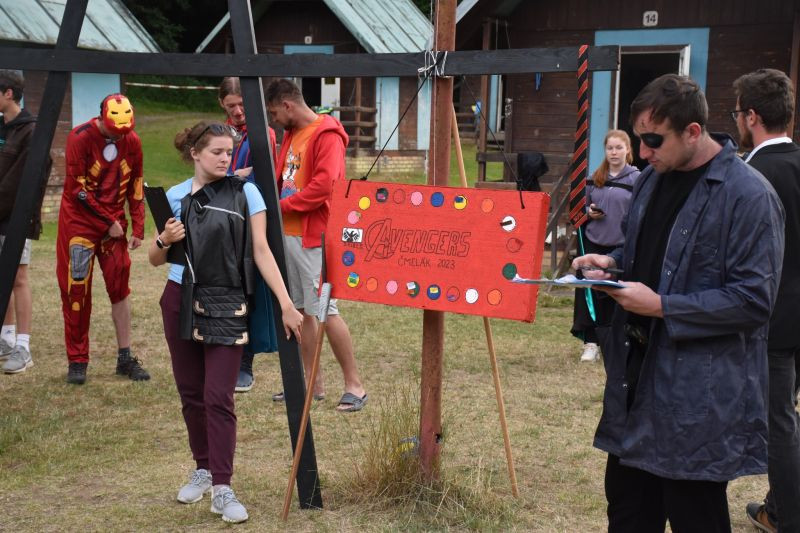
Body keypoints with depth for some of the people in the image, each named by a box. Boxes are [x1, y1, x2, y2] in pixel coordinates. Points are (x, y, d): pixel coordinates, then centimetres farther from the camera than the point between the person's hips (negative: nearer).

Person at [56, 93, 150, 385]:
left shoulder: (132, 142, 0)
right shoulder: (80, 138, -14)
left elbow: (135, 187, 7)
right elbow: (78, 189, -14)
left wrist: (138, 228, 2)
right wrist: (109, 223, -12)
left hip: (115, 223, 4)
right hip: (80, 221, -4)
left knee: (120, 287, 3)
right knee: (76, 290, -3)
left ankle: (125, 358, 11)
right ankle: (77, 361, 5)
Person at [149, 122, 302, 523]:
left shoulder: (245, 193, -2)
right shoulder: (176, 196, 4)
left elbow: (261, 252, -5)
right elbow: (155, 260, 10)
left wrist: (286, 305, -11)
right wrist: (164, 240, -14)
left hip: (227, 306, -3)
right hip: (181, 302, 3)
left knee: (218, 397, -8)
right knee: (191, 394, 10)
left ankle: (222, 489, -3)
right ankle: (204, 469, 29)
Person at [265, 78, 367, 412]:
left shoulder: (327, 135, -11)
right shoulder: (291, 135, 17)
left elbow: (324, 184, -22)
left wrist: (282, 205, -15)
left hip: (313, 236, -9)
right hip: (288, 233, 9)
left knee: (324, 310, -7)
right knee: (299, 309, 11)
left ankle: (354, 385, 2)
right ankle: (312, 383, 20)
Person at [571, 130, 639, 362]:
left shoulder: (637, 179, -3)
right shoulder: (594, 178, 9)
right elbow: (583, 206, 20)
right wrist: (589, 212, -2)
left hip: (622, 246, -3)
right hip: (594, 243, 3)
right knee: (590, 293, 2)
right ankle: (591, 343, 10)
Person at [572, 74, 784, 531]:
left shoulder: (749, 196, -17)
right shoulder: (653, 179, 8)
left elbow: (754, 299, -19)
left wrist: (662, 307, -20)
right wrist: (612, 263, 2)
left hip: (700, 396, -8)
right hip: (639, 378, 8)